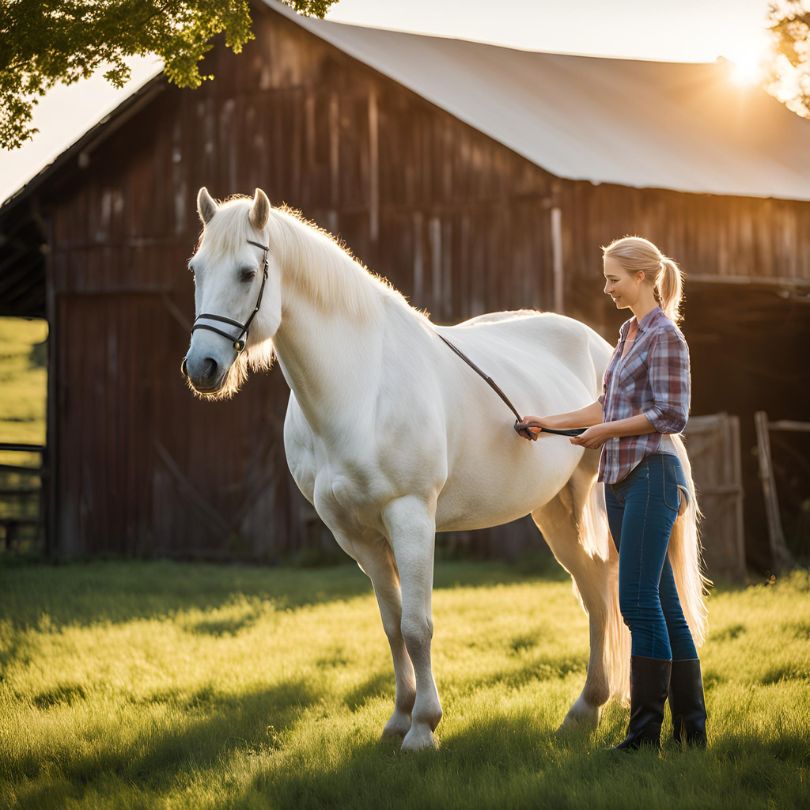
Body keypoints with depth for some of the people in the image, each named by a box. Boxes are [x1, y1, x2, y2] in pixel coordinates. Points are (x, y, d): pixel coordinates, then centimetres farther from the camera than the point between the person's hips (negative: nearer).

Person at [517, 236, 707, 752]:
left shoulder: (664, 336, -10)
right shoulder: (629, 333, 17)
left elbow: (671, 415, -16)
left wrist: (608, 431, -11)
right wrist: (550, 422, 21)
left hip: (651, 473, -9)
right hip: (620, 478, 9)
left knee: (640, 601, -10)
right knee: (662, 603, 9)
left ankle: (646, 731, -7)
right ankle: (691, 724, 13)